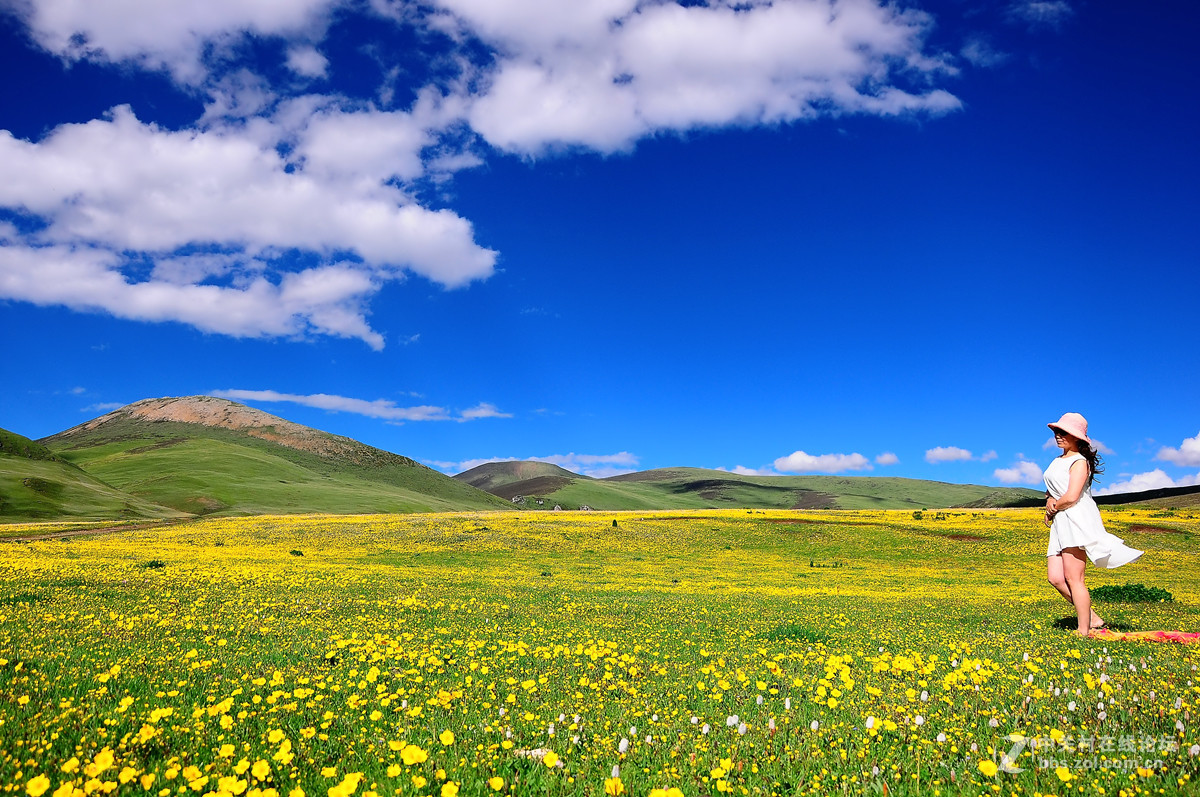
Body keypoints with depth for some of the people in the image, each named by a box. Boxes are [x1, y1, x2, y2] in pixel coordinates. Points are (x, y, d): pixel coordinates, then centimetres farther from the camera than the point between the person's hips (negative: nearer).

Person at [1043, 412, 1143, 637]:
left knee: (1073, 578, -10)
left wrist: (1053, 509, -1)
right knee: (1055, 577, -1)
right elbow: (1051, 490, 21)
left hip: (1077, 519, -8)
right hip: (1060, 522, 8)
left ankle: (1084, 632, -6)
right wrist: (1049, 500, -1)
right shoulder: (1058, 461, 20)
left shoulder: (1079, 462, -7)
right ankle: (1093, 619, 10)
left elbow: (1071, 497, -17)